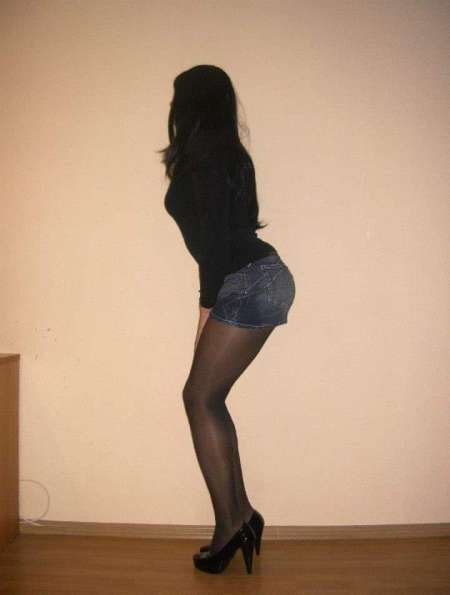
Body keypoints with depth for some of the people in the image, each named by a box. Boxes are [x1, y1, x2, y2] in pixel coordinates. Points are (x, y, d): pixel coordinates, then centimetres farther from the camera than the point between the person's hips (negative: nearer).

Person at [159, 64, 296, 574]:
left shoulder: (204, 157, -9)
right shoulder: (225, 152, 20)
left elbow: (215, 234, -15)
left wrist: (207, 302, -12)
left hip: (249, 284, -9)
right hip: (258, 281, 9)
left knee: (200, 398, -5)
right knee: (207, 398, 9)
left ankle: (231, 524, 2)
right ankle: (240, 515, 14)